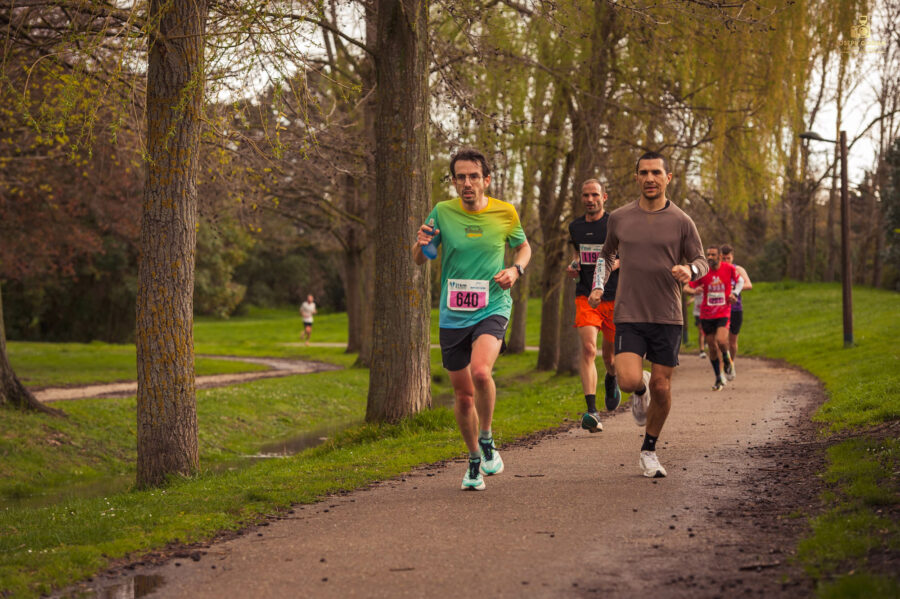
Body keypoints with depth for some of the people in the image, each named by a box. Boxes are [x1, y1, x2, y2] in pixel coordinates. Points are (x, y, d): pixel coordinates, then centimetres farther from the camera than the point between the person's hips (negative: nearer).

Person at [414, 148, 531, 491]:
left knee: (480, 371, -28)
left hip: (492, 309, -2)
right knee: (463, 394, 8)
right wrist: (421, 244, -16)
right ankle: (474, 461, 30)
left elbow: (523, 247, 17)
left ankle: (487, 440, -3)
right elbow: (419, 260, 8)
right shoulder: (442, 212, -2)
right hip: (452, 316, 2)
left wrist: (516, 270, -5)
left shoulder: (505, 213, -2)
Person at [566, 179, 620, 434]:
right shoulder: (575, 227, 10)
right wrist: (573, 266, 6)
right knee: (588, 348, -17)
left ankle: (611, 379, 49)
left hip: (614, 297, -1)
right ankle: (591, 411, -23)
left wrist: (616, 263, -19)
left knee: (609, 353, 10)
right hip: (585, 297, 2)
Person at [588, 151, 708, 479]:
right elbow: (606, 254, 22)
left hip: (667, 317, 0)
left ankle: (649, 451, 23)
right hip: (628, 316, 0)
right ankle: (641, 390, 21)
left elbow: (701, 262, 7)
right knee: (629, 381, -18)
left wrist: (689, 270, -17)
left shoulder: (681, 222, 0)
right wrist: (598, 286, 7)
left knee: (661, 388, 2)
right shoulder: (619, 219, 5)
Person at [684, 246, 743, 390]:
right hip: (706, 314, 1)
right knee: (712, 347, 5)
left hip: (723, 313, -1)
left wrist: (735, 293, -3)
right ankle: (719, 378, 21)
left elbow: (740, 281, 15)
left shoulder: (729, 269, -4)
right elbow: (687, 287, -5)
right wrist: (693, 291, -27)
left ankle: (727, 360, 10)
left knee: (721, 340, -23)